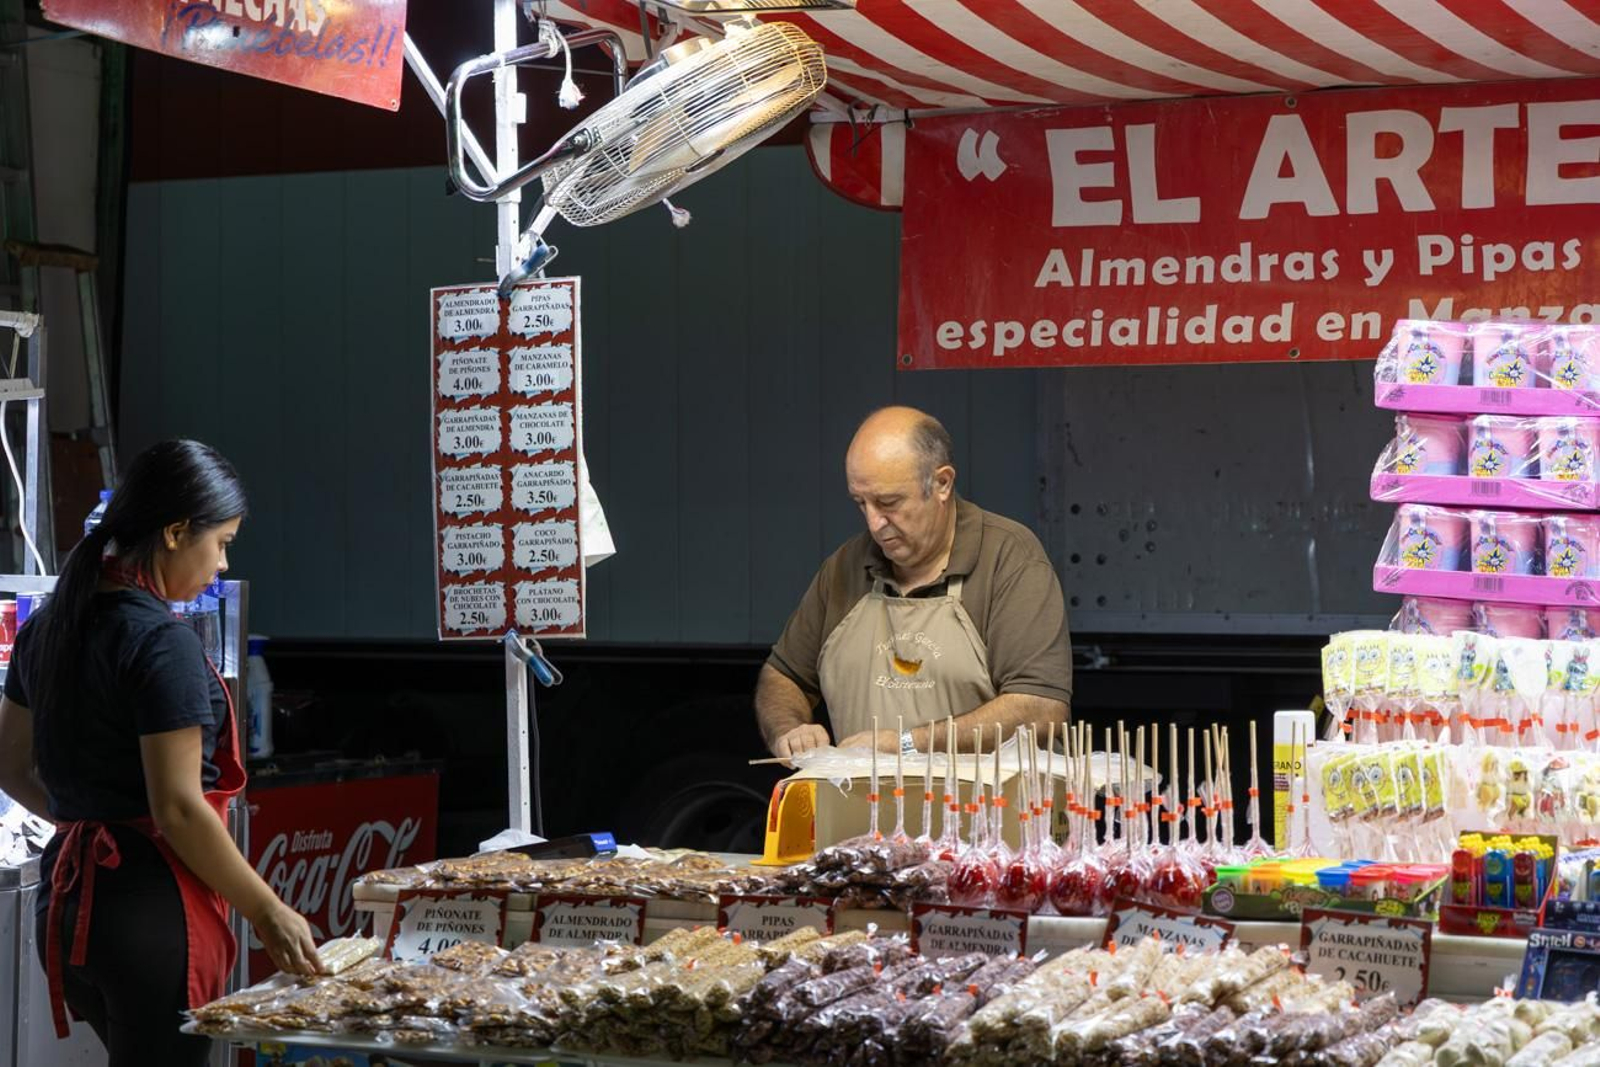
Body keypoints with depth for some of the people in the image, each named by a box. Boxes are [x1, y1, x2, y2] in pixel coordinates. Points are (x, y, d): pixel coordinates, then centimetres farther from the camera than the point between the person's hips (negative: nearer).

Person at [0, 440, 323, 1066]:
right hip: (153, 910, -9)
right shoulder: (161, 643, -16)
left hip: (69, 899, 9)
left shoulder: (51, 625, 10)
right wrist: (267, 912, -11)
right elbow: (178, 810, -19)